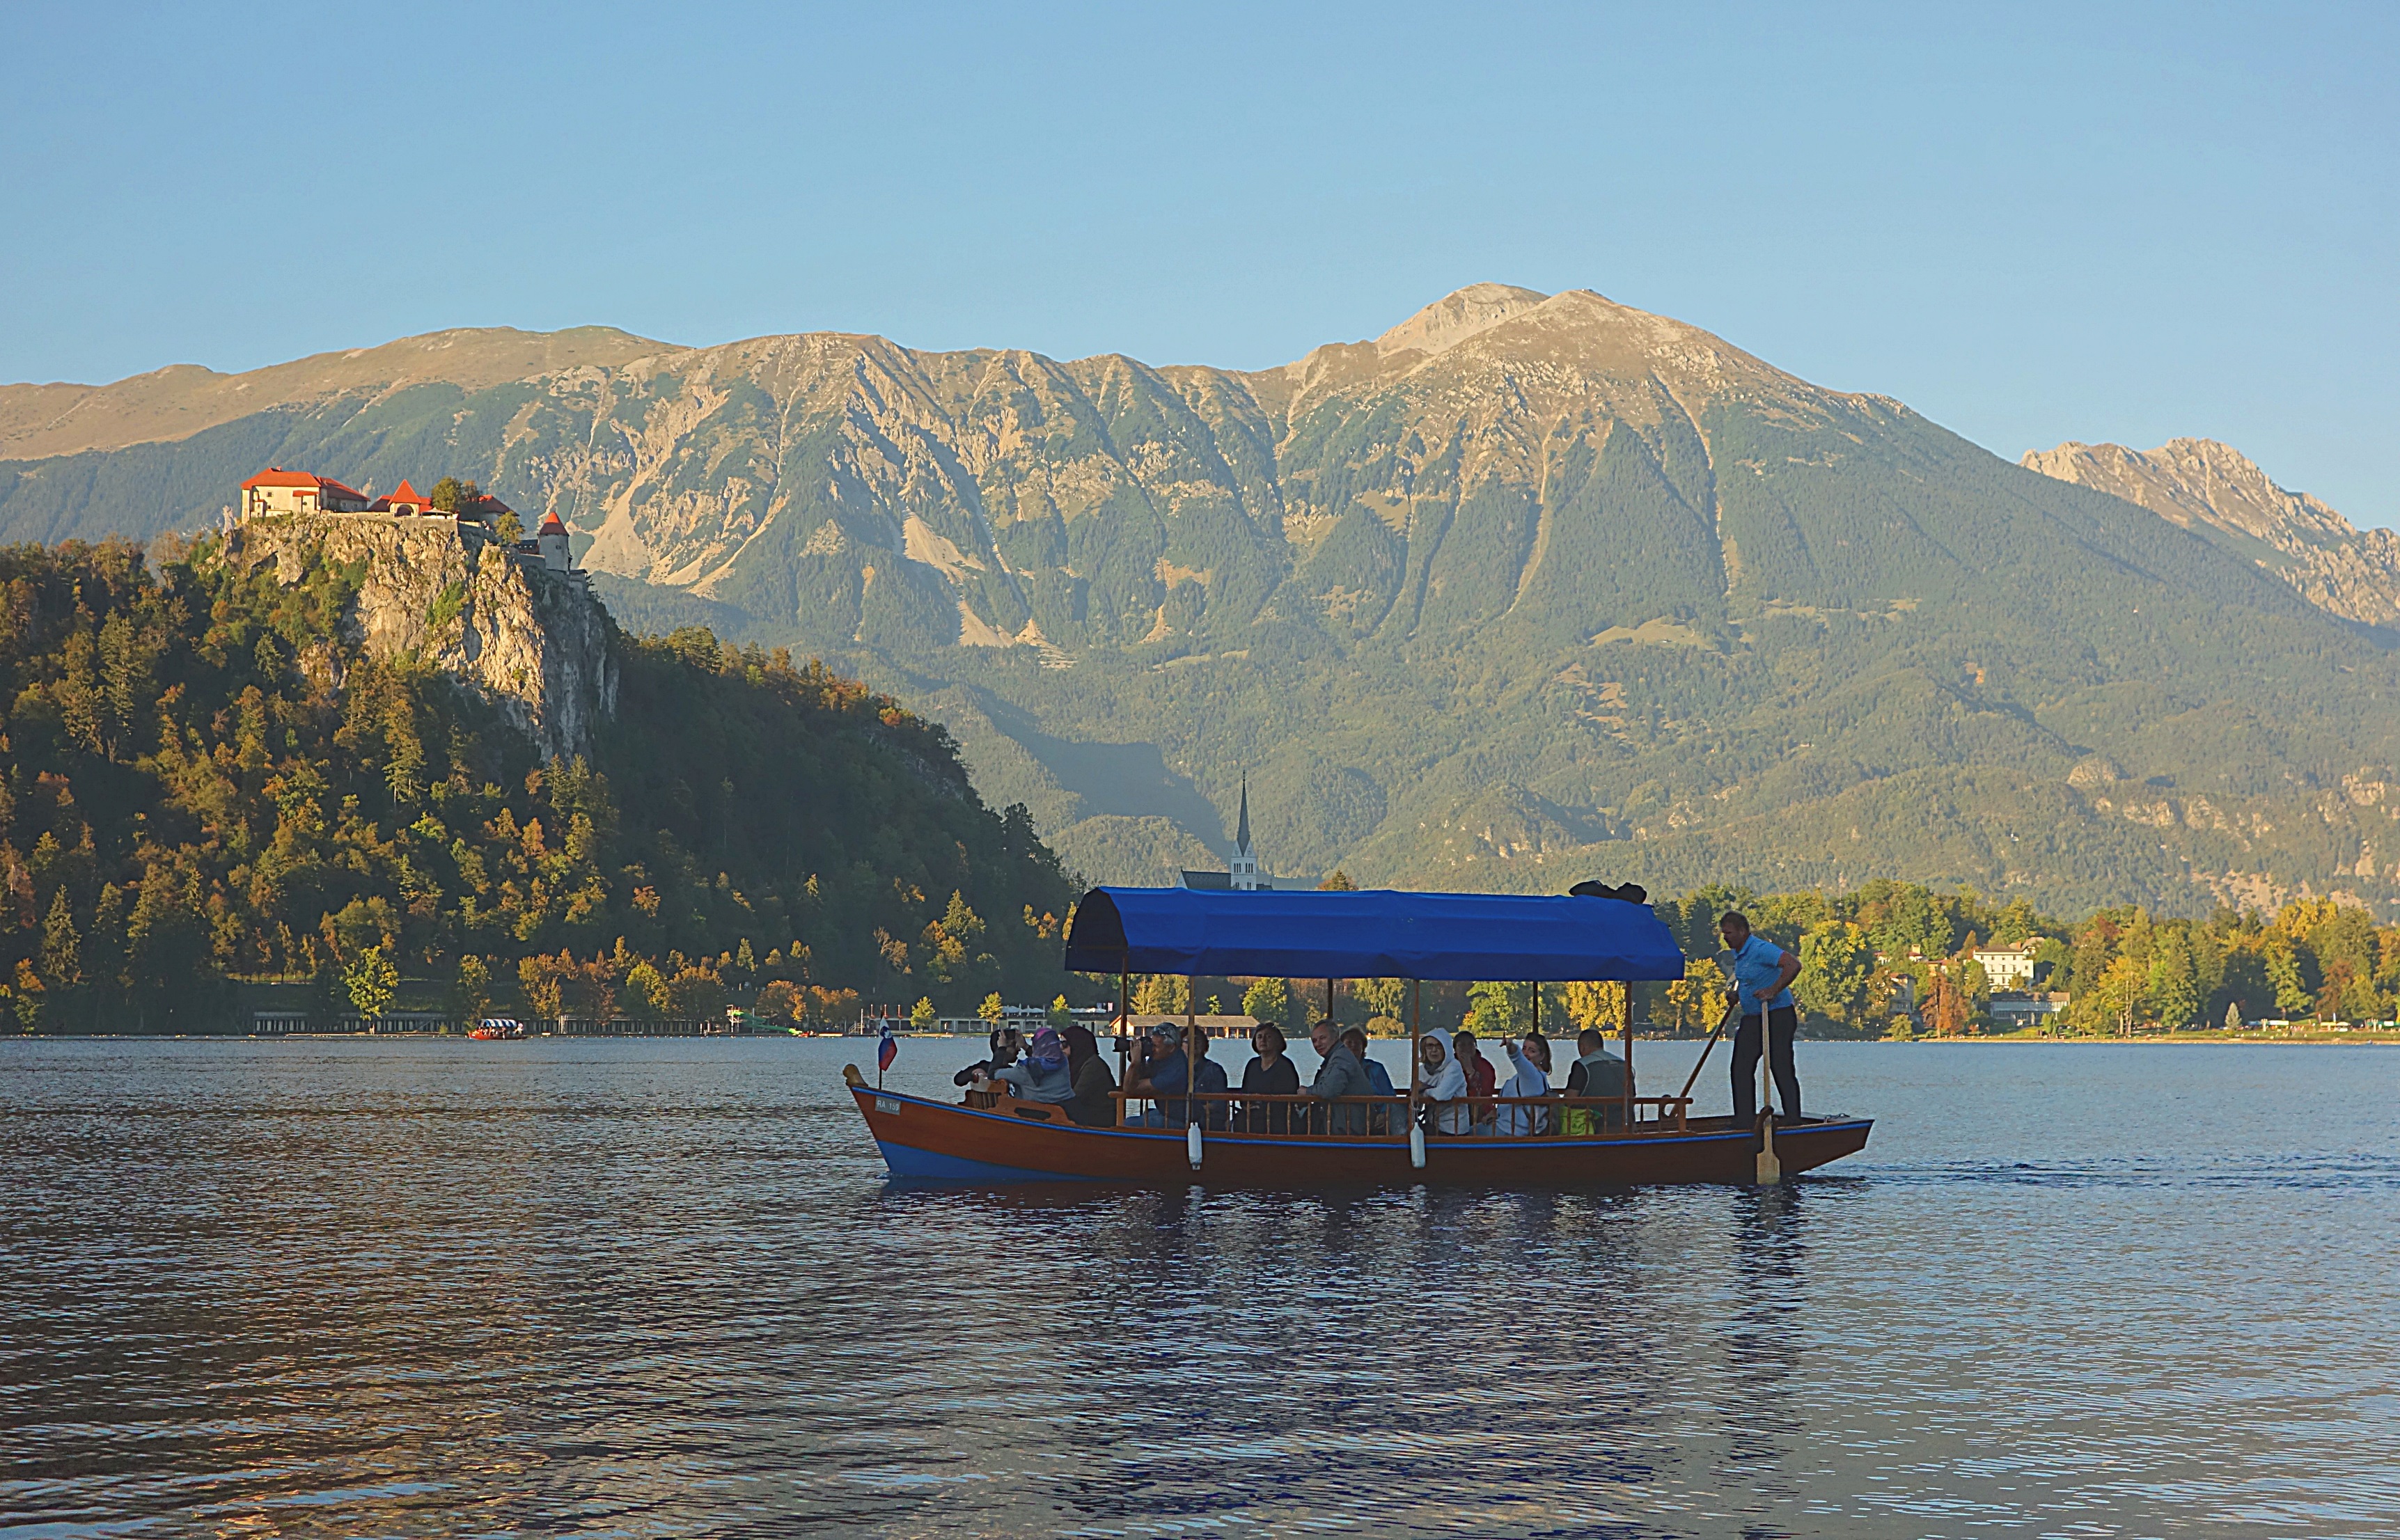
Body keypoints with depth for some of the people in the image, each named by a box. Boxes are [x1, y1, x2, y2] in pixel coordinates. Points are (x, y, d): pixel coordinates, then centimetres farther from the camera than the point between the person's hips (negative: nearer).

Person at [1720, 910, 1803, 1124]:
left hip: (1777, 1016, -10)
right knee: (1741, 1068, 6)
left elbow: (1793, 965, -29)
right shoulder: (1737, 953, 13)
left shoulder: (1760, 949, -17)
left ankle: (1793, 1120, -5)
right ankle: (1744, 1120, 10)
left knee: (1782, 1069, -8)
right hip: (1751, 1018, 10)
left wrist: (1773, 991, -31)